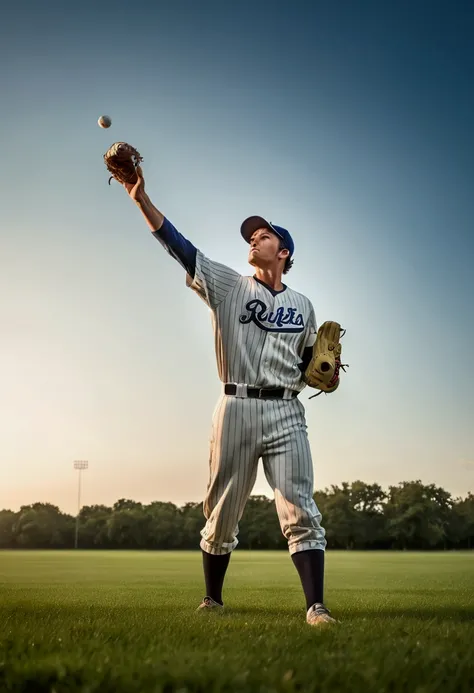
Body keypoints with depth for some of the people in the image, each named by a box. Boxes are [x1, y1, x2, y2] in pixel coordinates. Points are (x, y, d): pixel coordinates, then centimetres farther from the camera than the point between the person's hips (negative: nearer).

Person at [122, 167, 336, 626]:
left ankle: (315, 607, -5)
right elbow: (178, 246, -2)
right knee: (222, 512, 8)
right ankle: (213, 599, 25)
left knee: (300, 510, -7)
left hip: (285, 412, 1)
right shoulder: (228, 286, 8)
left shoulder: (302, 305, 15)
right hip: (236, 409, 0)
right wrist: (141, 198, -11)